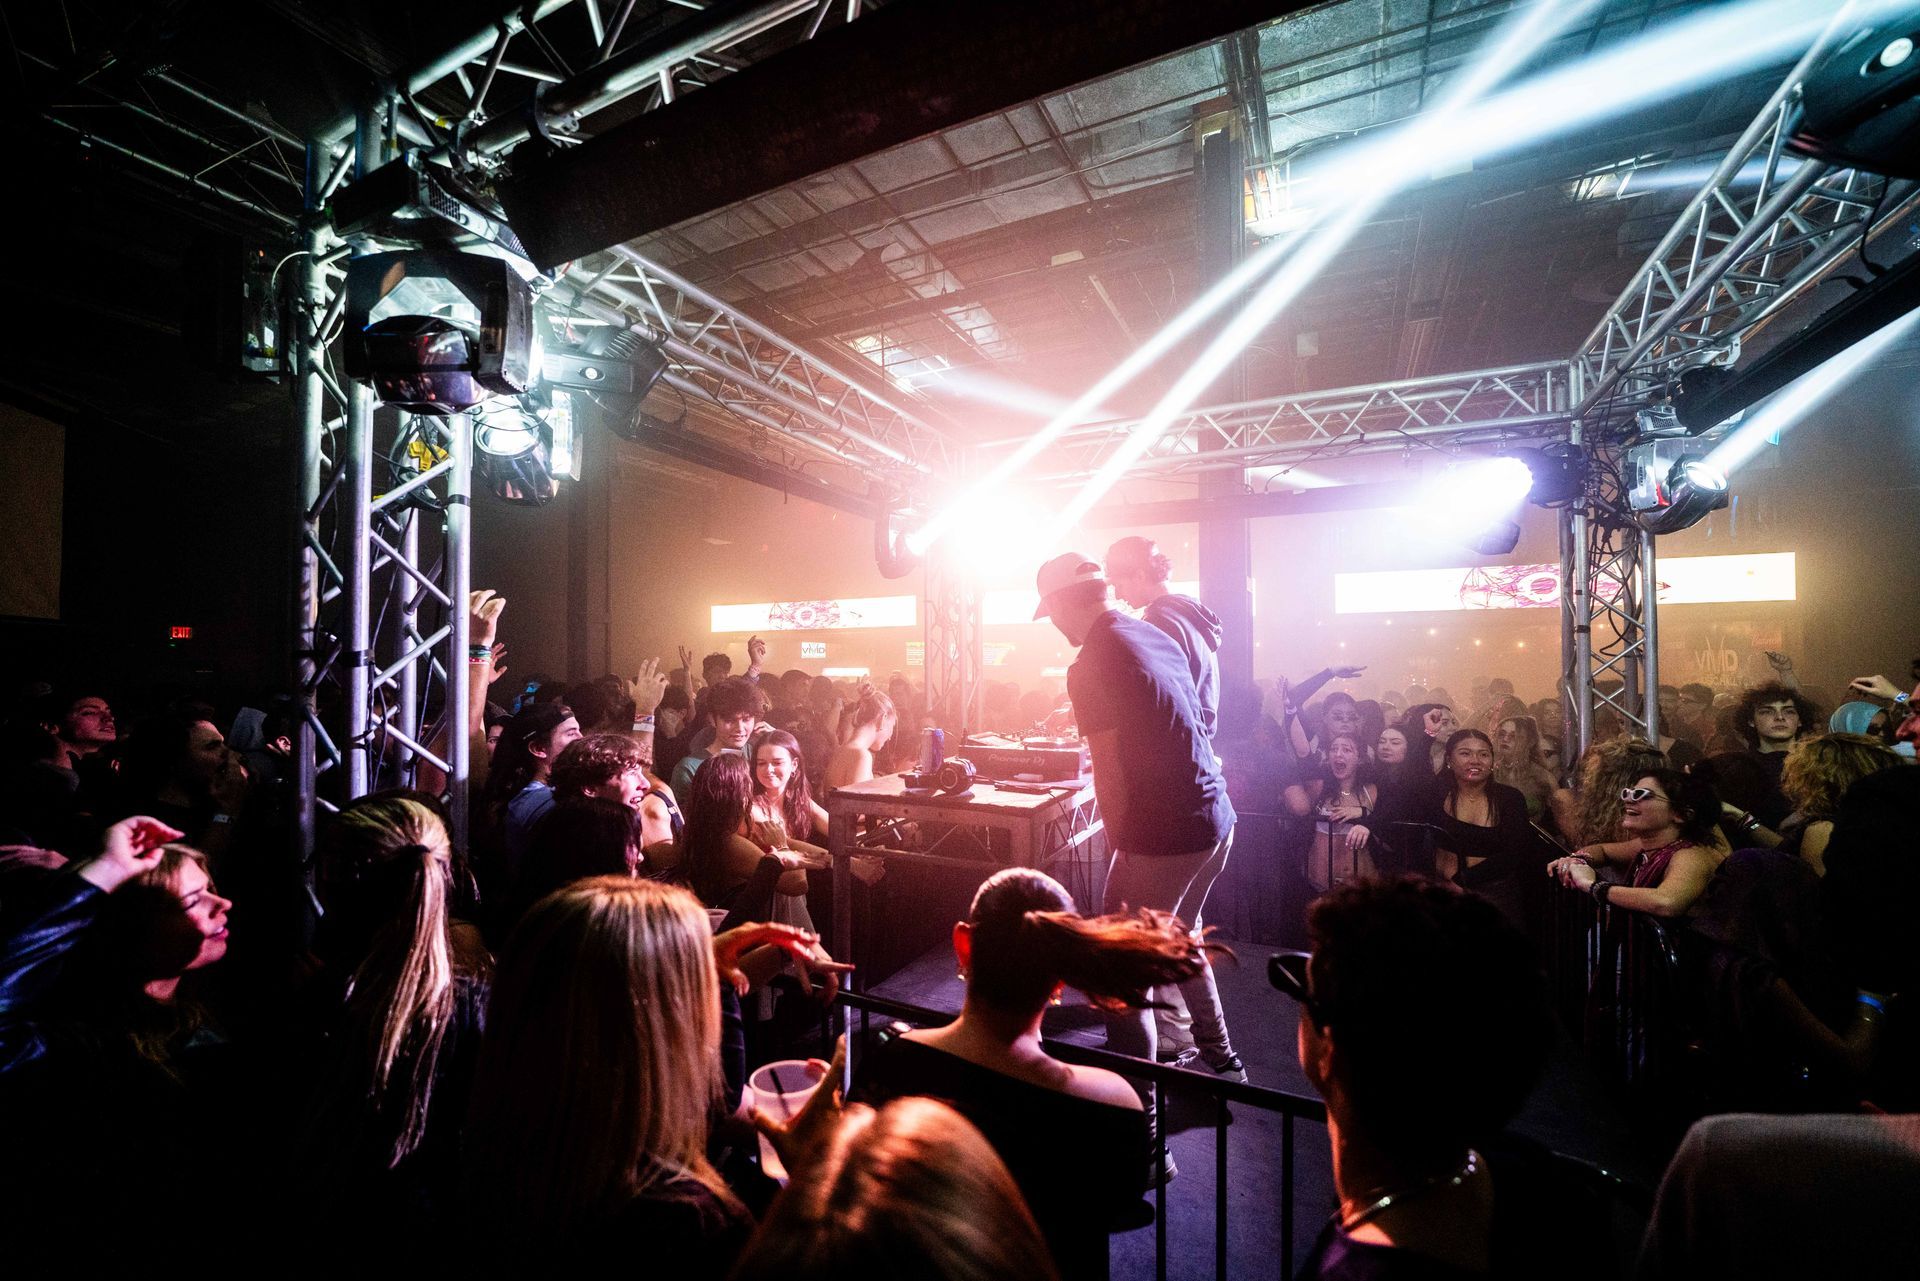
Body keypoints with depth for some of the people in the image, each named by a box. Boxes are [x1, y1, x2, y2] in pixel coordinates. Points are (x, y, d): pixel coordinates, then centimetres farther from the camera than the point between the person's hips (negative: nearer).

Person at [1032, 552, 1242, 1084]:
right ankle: (1220, 1059, 43)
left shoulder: (1091, 666, -16)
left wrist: (1121, 845, -1)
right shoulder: (1156, 636, 8)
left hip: (1164, 834, -9)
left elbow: (1111, 774, -14)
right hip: (1216, 819, 9)